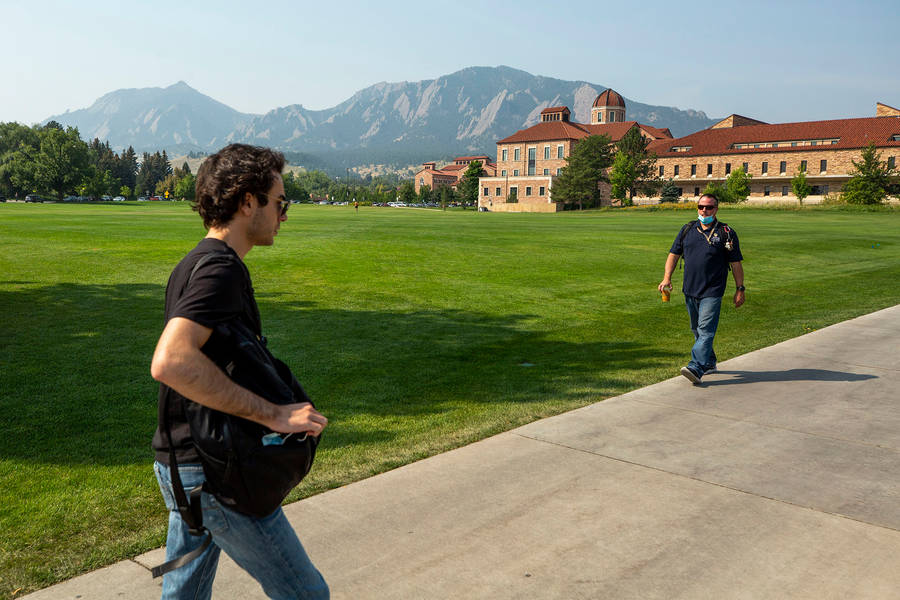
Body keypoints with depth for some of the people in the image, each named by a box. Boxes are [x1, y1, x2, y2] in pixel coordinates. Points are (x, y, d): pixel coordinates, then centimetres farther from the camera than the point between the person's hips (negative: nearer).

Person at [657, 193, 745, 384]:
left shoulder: (726, 233, 0)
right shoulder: (687, 230, 10)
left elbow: (736, 263, 2)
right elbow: (674, 254, 12)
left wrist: (740, 289, 0)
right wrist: (667, 278, -1)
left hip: (712, 291, -5)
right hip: (690, 290, 5)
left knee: (705, 330, -14)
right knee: (697, 330, 15)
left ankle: (696, 368, -21)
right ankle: (709, 363, 31)